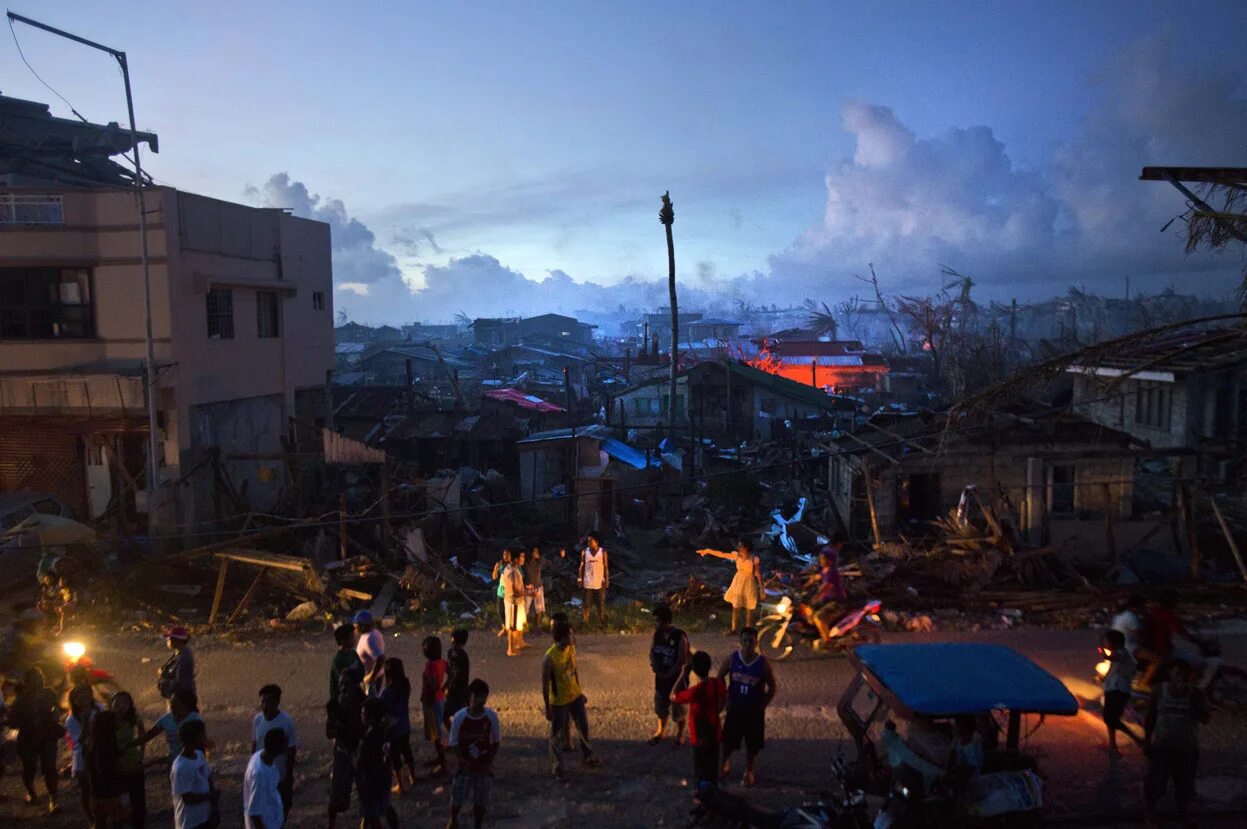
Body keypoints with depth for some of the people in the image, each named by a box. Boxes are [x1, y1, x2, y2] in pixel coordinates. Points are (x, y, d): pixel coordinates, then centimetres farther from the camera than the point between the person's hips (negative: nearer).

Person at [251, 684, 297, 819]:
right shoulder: (257, 719, -8)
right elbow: (254, 744, 5)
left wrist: (289, 777, -11)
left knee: (282, 809, 13)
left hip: (281, 776, -4)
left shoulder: (287, 722, -21)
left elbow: (291, 751, -14)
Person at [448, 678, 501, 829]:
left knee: (481, 800, 8)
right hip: (464, 766, -1)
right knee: (457, 797, 11)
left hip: (483, 766, 1)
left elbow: (496, 742, -2)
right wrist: (463, 762, -16)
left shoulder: (491, 716, -14)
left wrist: (489, 763, -10)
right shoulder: (459, 717, -19)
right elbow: (454, 743, -8)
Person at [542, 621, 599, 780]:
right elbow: (545, 684, -20)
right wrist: (548, 708, -15)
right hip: (559, 701, -6)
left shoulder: (571, 648, -7)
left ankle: (587, 757, 41)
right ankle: (556, 769, 28)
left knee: (583, 726, 19)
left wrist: (580, 692, 15)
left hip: (575, 696, 6)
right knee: (557, 736, 10)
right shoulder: (549, 658, -28)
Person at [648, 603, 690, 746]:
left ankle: (680, 734, 31)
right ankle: (660, 731, 42)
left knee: (678, 709, 10)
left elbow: (682, 660, -20)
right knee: (660, 707, 21)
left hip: (676, 678, -5)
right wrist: (654, 665, -14)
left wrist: (669, 674, -17)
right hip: (660, 677, 5)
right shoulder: (657, 634, -5)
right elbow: (652, 651, 5)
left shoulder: (680, 636, -22)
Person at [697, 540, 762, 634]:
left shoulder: (754, 559, -19)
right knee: (736, 608, 8)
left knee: (749, 609, 8)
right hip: (738, 583, 3)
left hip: (749, 584, -3)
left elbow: (758, 574, -11)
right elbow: (721, 554, -3)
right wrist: (708, 551, -3)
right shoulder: (737, 555, -8)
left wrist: (761, 588, -7)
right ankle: (734, 629, 22)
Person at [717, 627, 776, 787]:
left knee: (752, 744, 12)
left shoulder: (763, 663, -16)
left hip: (754, 711, -1)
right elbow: (720, 677, 3)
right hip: (734, 708, 1)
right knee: (728, 740, 13)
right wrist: (725, 699, -2)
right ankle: (726, 762, 42)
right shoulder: (732, 659, -12)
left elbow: (772, 687, -6)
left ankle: (749, 771, 35)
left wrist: (761, 706, -9)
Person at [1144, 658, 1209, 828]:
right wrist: (1146, 741, 2)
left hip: (1188, 749, 1)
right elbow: (1150, 717, 1)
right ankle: (1150, 814, 23)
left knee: (1185, 785, 14)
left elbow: (1204, 718, -23)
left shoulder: (1196, 694, -9)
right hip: (1162, 746, -1)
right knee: (1156, 782, -1)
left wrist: (1190, 694, -30)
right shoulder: (1159, 690, -8)